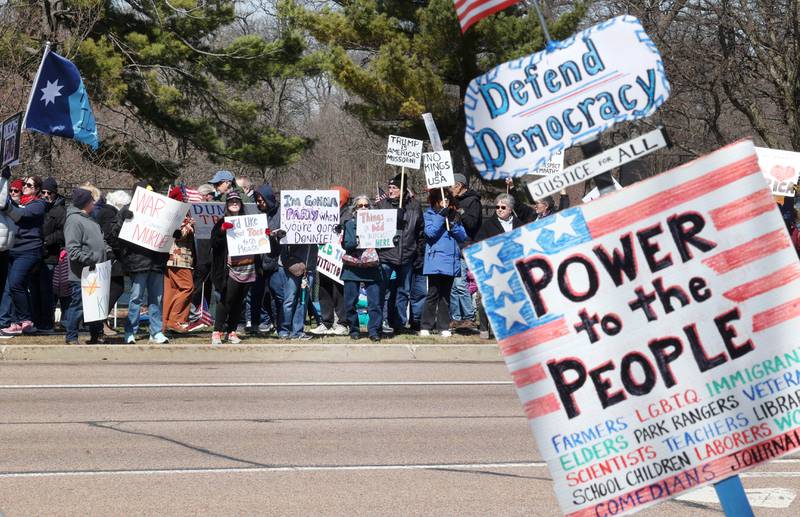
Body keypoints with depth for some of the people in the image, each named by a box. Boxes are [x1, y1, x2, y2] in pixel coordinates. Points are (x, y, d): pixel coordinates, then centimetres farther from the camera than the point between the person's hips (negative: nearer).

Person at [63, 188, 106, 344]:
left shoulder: (88, 219, 18)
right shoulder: (74, 221, -14)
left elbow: (99, 242, 28)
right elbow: (73, 250, -21)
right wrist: (88, 259, -27)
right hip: (81, 274, -10)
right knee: (78, 305, -4)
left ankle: (96, 335, 21)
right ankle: (71, 337, 4)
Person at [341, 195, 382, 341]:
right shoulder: (349, 223, 8)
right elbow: (346, 244, -4)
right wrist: (357, 242, -20)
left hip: (372, 267, 0)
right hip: (352, 267, 0)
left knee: (375, 300, -9)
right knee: (351, 302, 1)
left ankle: (374, 330, -3)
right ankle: (354, 329, 14)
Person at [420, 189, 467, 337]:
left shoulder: (454, 215, 14)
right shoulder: (429, 214, 2)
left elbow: (463, 237, 7)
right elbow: (430, 232, -14)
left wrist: (452, 223, -9)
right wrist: (441, 215, -16)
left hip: (451, 262, 4)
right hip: (435, 261, -4)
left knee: (445, 295, 9)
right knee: (433, 294, -7)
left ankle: (444, 327, 12)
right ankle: (426, 326, -3)